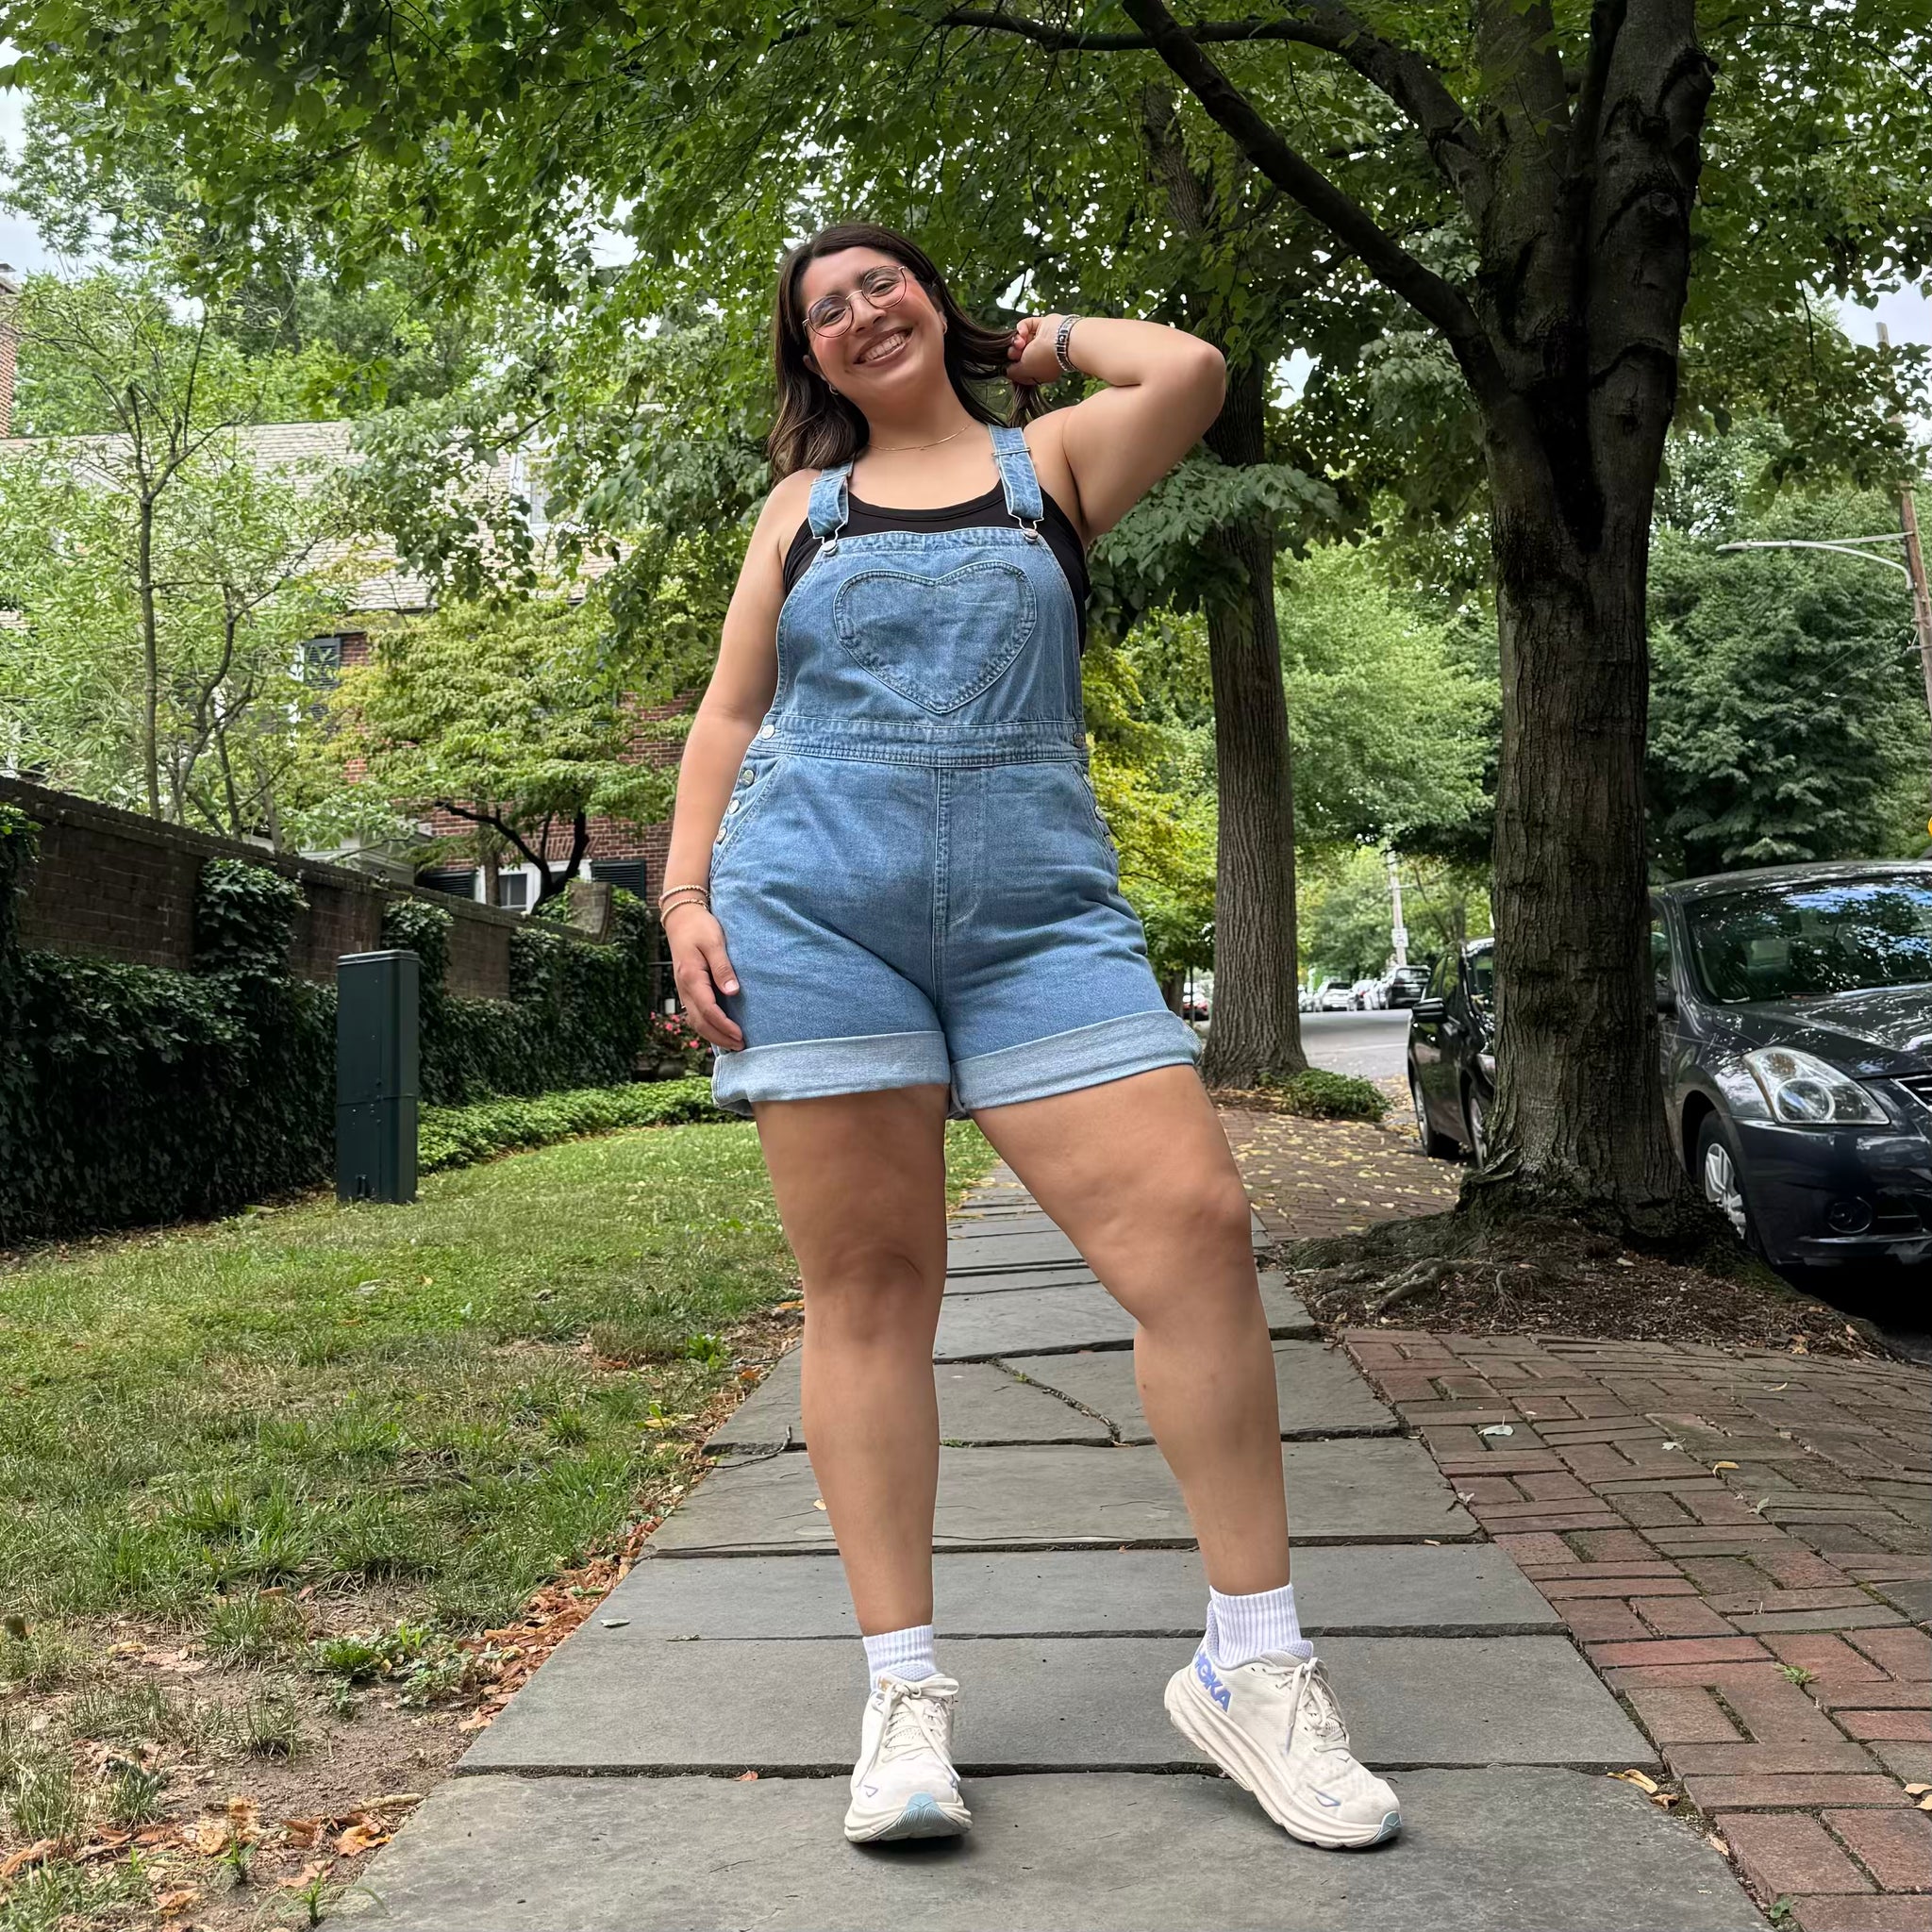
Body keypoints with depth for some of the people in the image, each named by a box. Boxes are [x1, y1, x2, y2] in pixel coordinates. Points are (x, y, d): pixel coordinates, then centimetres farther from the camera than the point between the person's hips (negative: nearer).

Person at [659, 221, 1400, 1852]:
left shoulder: (1054, 459, 15)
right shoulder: (805, 505, 20)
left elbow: (1190, 371, -4)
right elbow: (730, 713, 16)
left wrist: (1055, 340, 16)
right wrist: (685, 894, 3)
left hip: (1035, 909, -1)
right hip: (812, 907, 2)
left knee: (1194, 1224, -14)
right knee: (867, 1285, -1)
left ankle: (1253, 1665, -1)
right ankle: (904, 1688, 8)